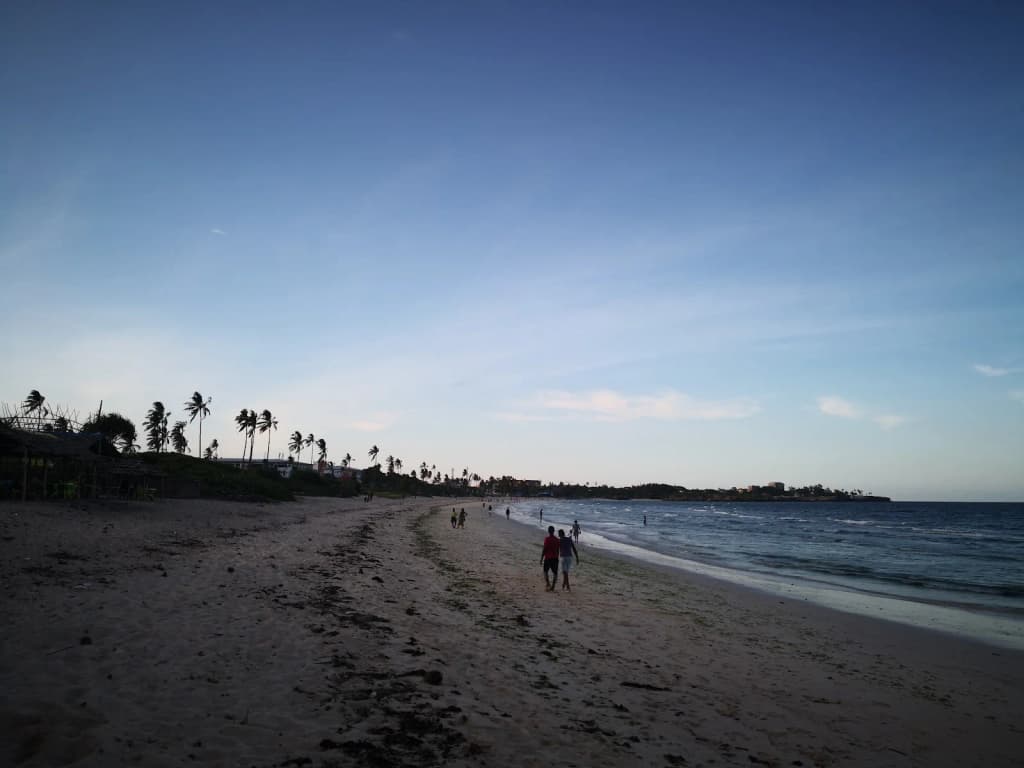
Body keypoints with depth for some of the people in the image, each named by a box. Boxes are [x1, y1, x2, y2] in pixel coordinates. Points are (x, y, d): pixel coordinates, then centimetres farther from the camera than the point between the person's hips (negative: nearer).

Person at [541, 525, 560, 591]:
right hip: (555, 558, 4)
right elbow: (558, 550, 11)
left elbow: (544, 549, -12)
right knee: (555, 572, 8)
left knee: (545, 571, 12)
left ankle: (547, 582, -8)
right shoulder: (557, 539, 4)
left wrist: (541, 558, -6)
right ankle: (552, 587, 7)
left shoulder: (547, 538, -11)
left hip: (548, 558, -4)